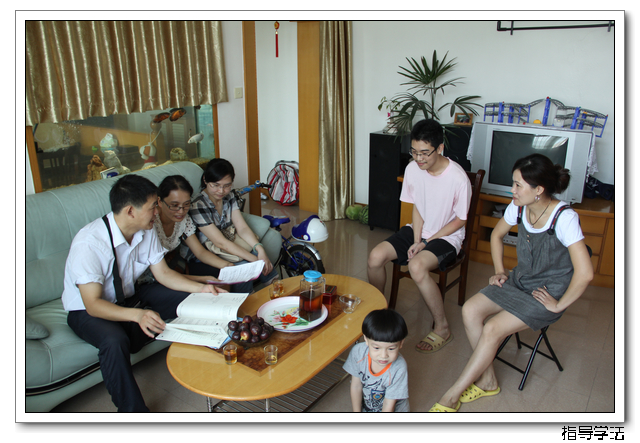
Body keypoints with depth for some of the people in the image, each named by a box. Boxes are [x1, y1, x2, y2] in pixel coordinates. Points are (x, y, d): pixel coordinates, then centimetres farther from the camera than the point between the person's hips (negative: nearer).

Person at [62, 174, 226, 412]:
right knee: (115, 341, -38)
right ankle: (133, 411, -18)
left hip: (129, 295, 6)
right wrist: (137, 314, -49)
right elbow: (93, 304, -32)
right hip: (88, 310, -6)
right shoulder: (88, 243, -31)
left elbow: (163, 273, -1)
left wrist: (200, 288, -15)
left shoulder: (146, 231, -11)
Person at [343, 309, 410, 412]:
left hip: (393, 410, -2)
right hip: (364, 406, 3)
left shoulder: (398, 368, -30)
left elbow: (389, 405, -20)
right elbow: (356, 386, -10)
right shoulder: (358, 352, -23)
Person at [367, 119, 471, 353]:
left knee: (417, 266, -34)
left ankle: (442, 328, -13)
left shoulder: (458, 178, -22)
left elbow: (459, 220, -11)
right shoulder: (412, 168, -7)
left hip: (446, 236, -5)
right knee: (375, 257, -16)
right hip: (417, 229, 5)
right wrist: (416, 241, -9)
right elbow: (417, 207, 3)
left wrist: (426, 242, -13)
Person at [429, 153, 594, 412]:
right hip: (520, 279, 7)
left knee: (492, 329, -22)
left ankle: (452, 396, -7)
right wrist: (500, 271, 8)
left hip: (549, 293, -6)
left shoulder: (564, 218, -25)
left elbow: (585, 273, -30)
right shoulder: (518, 207, -5)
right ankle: (488, 381, 3)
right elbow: (497, 235, 15)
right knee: (470, 310, -15)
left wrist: (559, 304, -19)